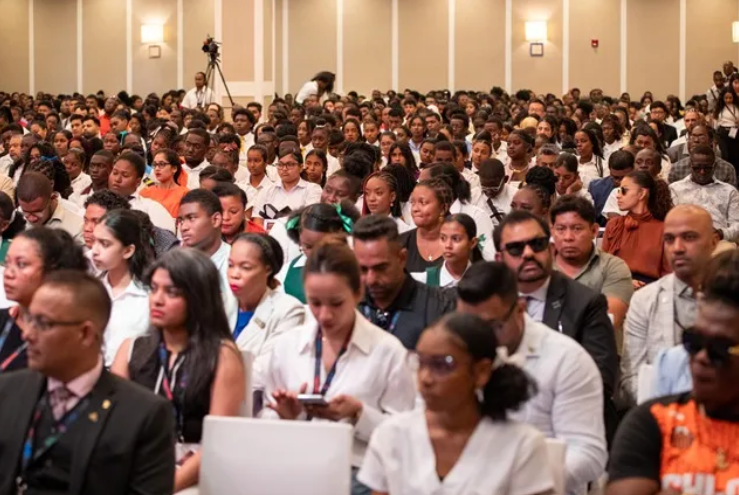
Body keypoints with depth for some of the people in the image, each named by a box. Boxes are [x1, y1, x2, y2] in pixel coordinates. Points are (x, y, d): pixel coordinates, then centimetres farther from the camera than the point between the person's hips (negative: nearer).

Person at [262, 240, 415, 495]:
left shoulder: (388, 350, 0)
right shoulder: (286, 345, 11)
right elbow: (268, 420, 17)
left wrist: (358, 414, -15)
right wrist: (285, 416, -5)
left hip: (357, 474, -1)